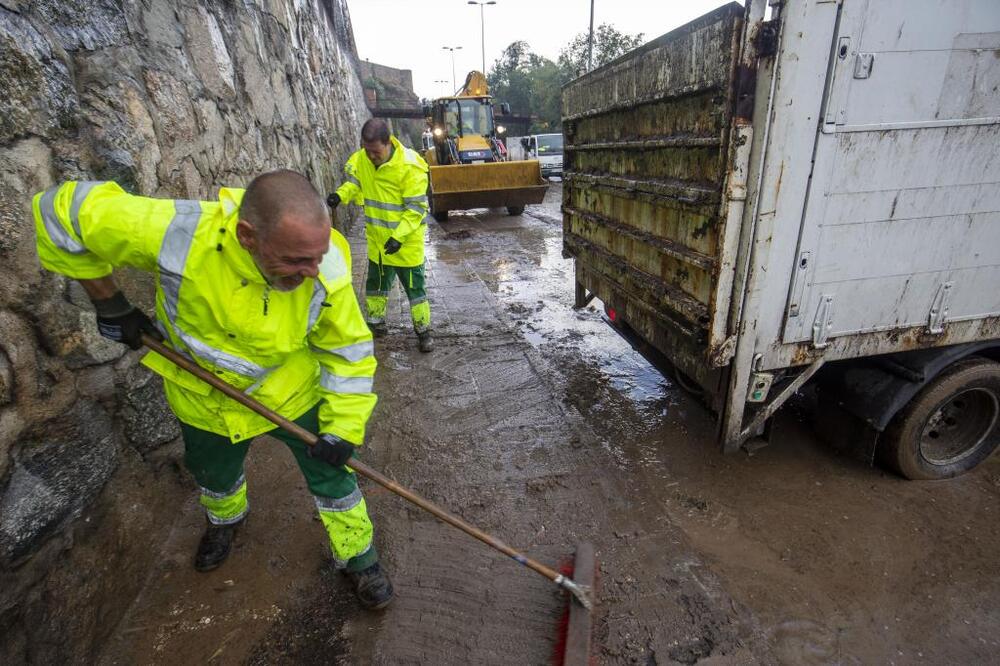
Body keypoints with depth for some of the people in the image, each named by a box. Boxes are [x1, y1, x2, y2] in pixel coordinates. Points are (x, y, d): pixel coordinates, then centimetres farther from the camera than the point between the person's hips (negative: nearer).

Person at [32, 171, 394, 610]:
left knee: (330, 473, 7)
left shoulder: (327, 273, -32)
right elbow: (63, 211, -18)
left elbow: (349, 350, -18)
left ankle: (357, 557, 35)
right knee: (214, 477, 28)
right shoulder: (176, 233, -36)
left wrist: (344, 426, -21)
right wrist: (108, 302, -16)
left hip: (292, 393, -1)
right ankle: (226, 518, 65)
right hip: (203, 398, 2)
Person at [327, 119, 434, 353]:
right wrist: (340, 195, -12)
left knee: (414, 286, 2)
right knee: (375, 283, 18)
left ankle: (423, 330, 16)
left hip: (406, 240, -6)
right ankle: (376, 323, 36)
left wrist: (398, 237, -27)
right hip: (377, 238, 6)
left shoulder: (410, 165, -21)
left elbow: (416, 208, -20)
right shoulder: (362, 158, -4)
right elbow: (353, 181, 10)